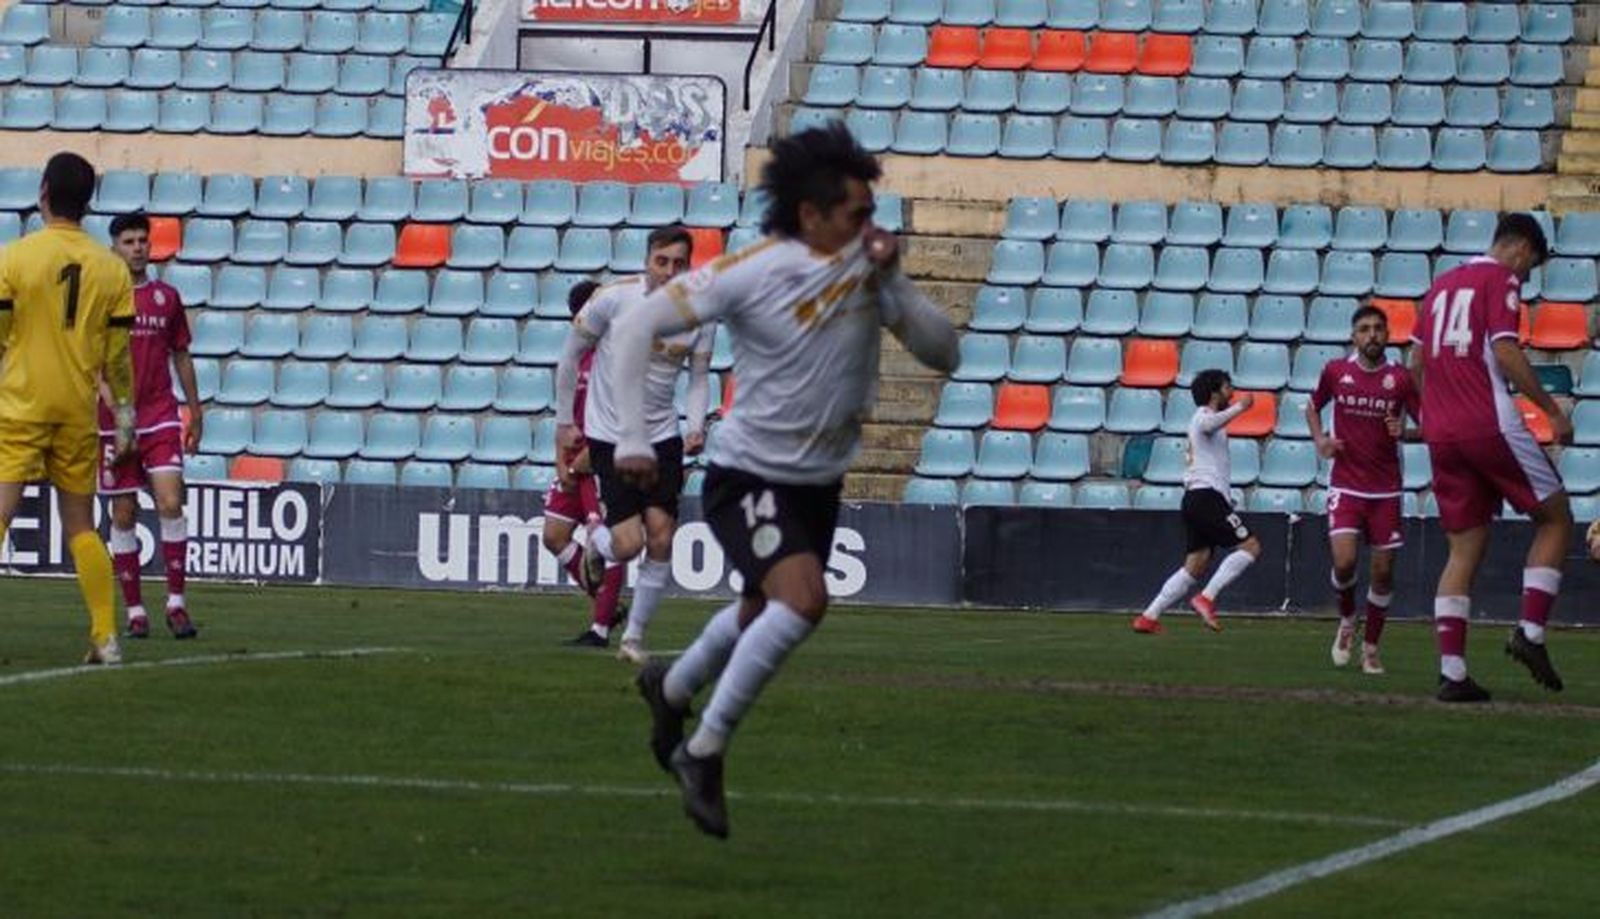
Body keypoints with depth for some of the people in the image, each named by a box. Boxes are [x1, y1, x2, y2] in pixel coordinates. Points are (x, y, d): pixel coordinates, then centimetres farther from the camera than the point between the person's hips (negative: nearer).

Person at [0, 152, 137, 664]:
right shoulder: (111, 269, 2)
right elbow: (118, 356, 5)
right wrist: (124, 419, 14)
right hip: (78, 412, 4)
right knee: (81, 526, 13)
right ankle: (105, 638, 11)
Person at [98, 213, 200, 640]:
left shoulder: (166, 297, 10)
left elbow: (181, 356, 18)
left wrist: (195, 411, 18)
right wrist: (105, 389, -19)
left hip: (161, 416, 1)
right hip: (115, 421, -1)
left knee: (171, 503, -13)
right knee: (124, 515, 2)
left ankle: (176, 603, -8)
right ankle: (134, 609, 10)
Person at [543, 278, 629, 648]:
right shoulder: (576, 357, 14)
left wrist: (581, 462, -13)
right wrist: (562, 461, 5)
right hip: (575, 461, 9)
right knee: (554, 536, 7)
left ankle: (601, 628, -3)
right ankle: (607, 606, 16)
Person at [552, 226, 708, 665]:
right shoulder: (614, 298, -12)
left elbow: (699, 378, 10)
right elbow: (571, 354, 1)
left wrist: (696, 426, -9)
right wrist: (563, 422, 4)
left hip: (662, 436, 3)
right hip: (609, 437, -3)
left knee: (661, 540, -5)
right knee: (628, 544, -11)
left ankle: (634, 637, 12)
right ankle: (595, 539, 27)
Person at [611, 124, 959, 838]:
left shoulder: (867, 267, -5)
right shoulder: (751, 273, -18)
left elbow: (943, 353, -6)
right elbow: (640, 326, -12)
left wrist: (892, 280, -20)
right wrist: (633, 436, -17)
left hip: (818, 485, 6)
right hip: (749, 477, -6)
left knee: (762, 613, 23)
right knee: (804, 599, -26)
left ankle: (670, 689, 53)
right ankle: (704, 753, -15)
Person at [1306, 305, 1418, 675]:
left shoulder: (1400, 379, -3)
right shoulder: (1336, 371, 0)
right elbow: (1313, 408, 18)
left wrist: (1404, 431, -18)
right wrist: (1320, 440, 0)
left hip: (1386, 489, 1)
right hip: (1346, 486, -1)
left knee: (1383, 571, 2)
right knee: (1344, 561, -17)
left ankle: (1370, 645, 19)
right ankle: (1347, 621, 14)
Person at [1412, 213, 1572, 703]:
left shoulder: (1441, 285, 21)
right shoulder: (1502, 279, -3)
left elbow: (1415, 363, 23)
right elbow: (1505, 353, -14)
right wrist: (1552, 410, -9)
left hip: (1442, 435, 7)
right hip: (1490, 424, -7)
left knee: (1464, 549, 9)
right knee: (1555, 518, 8)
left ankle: (1452, 672, -1)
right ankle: (1530, 631, -6)